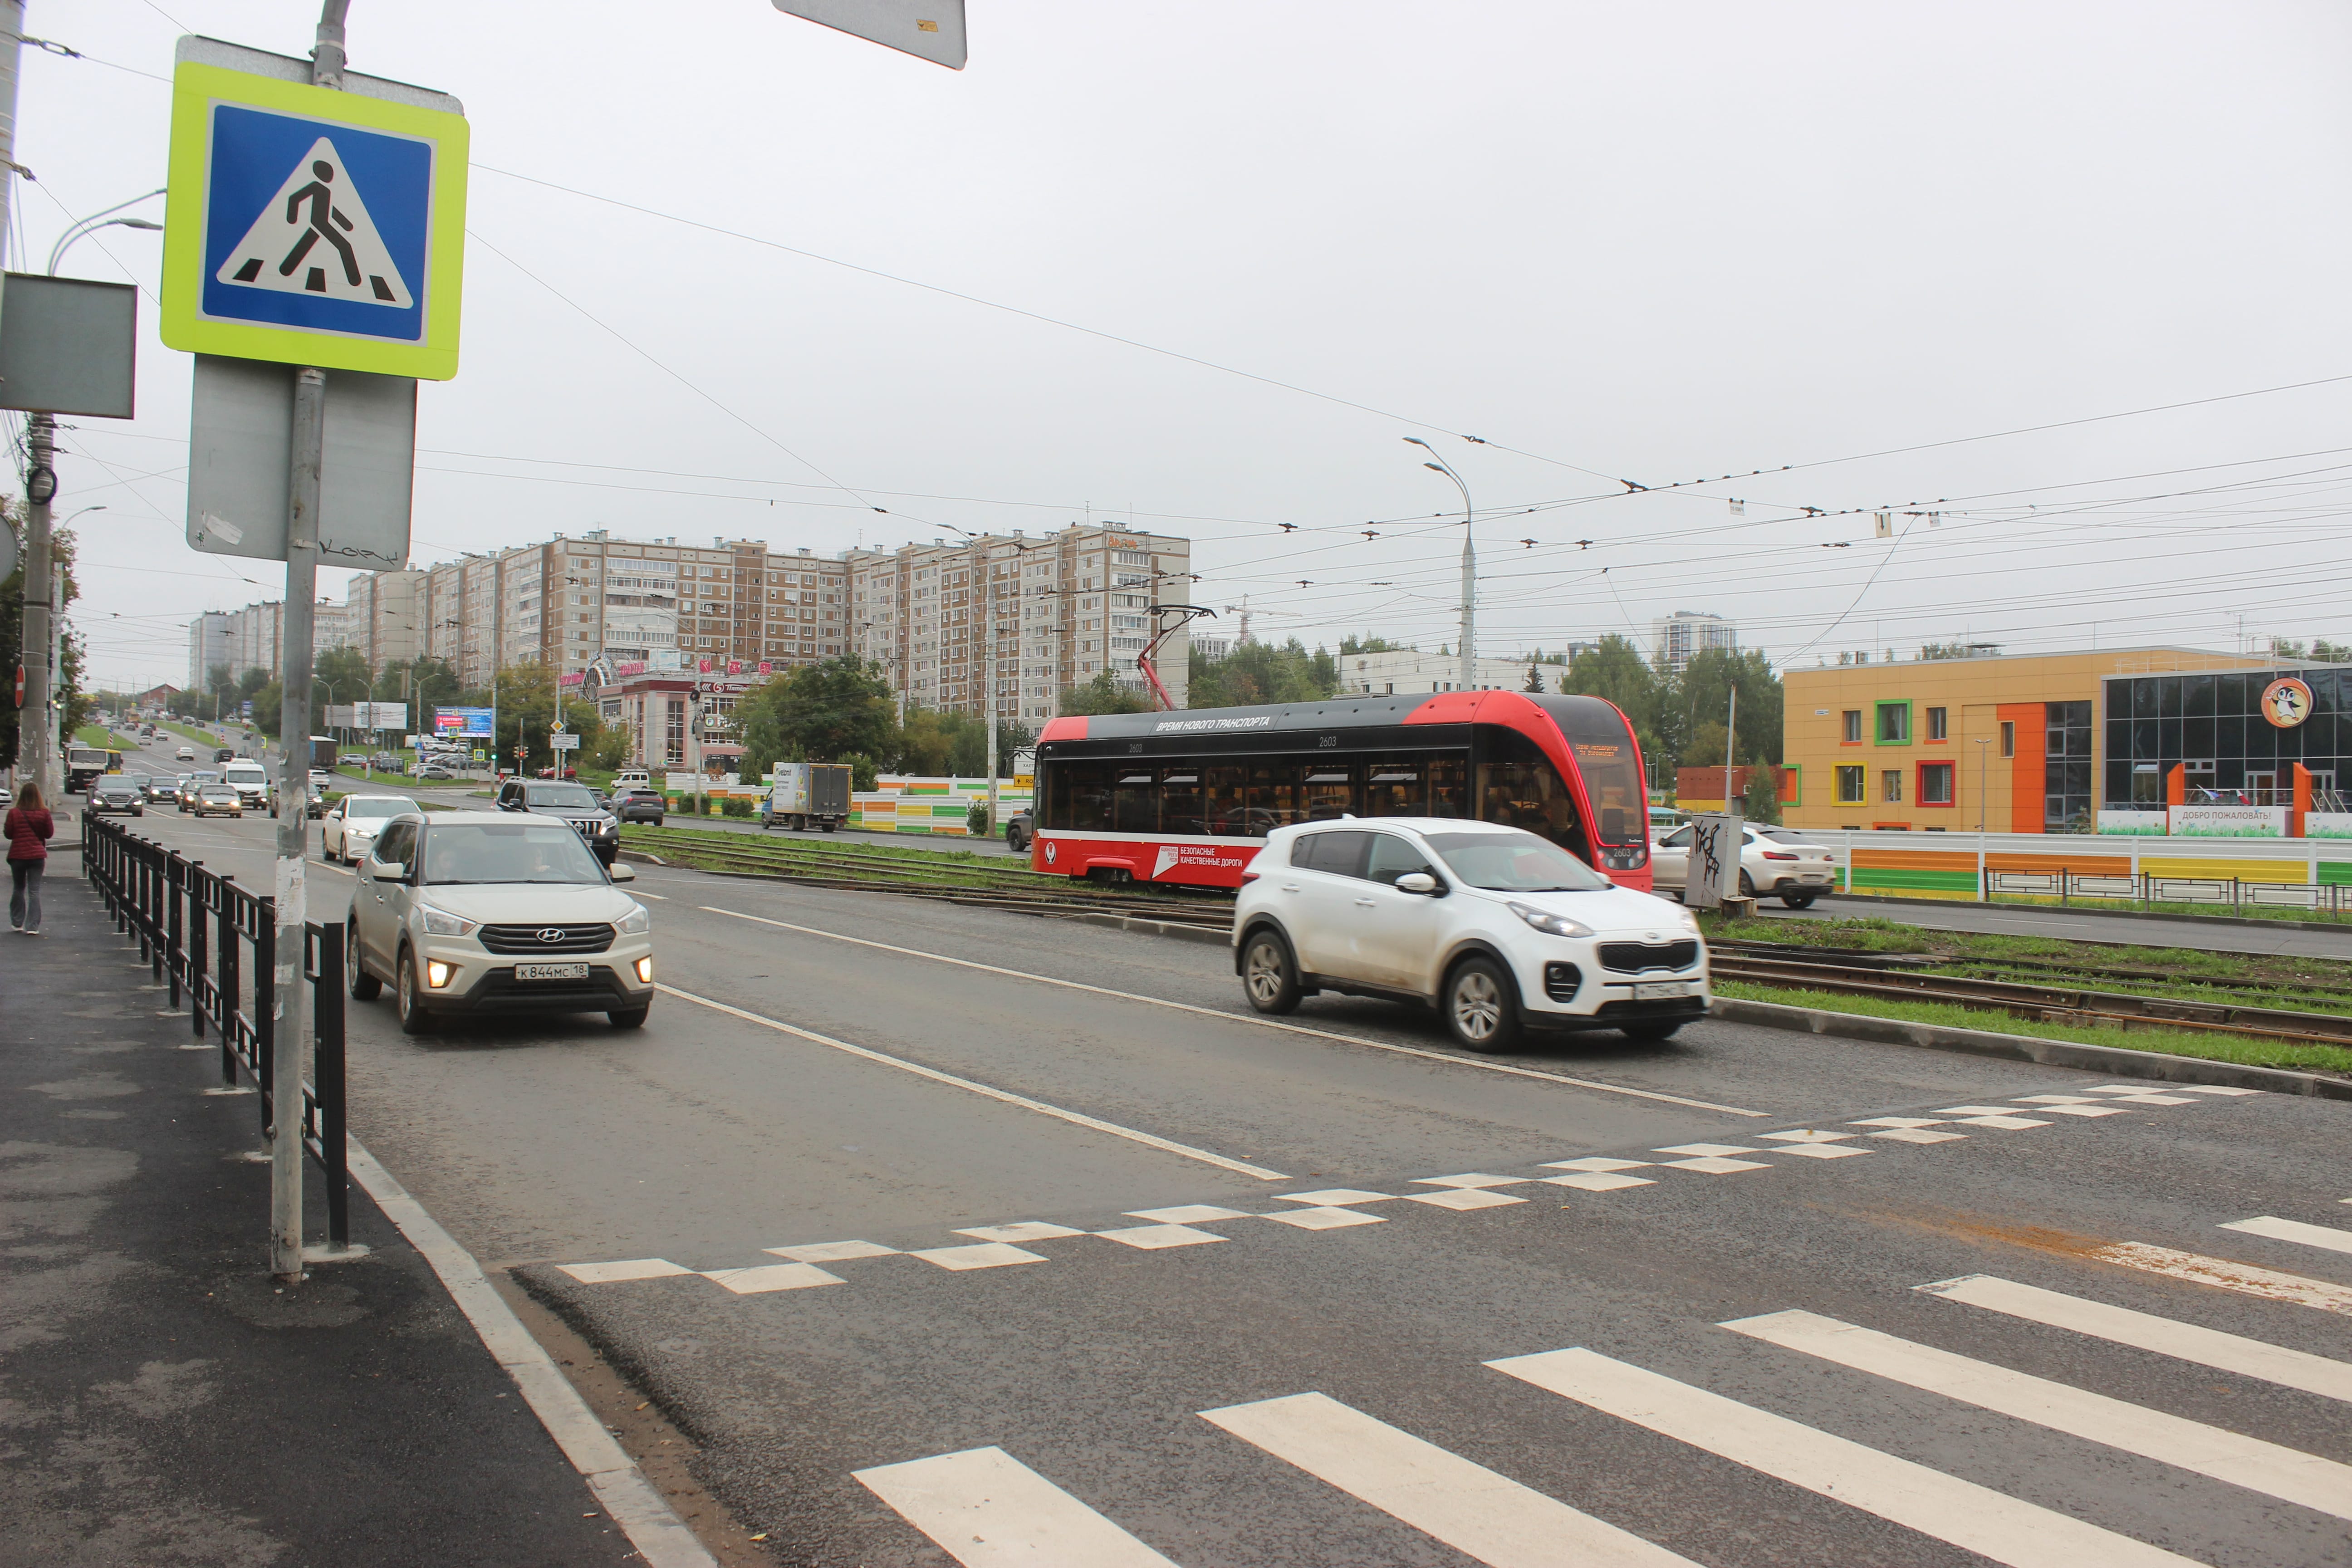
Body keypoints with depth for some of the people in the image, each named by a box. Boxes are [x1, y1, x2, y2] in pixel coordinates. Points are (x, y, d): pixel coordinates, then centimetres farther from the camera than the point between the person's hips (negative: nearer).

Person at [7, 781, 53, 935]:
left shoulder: (14, 813, -8)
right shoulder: (44, 813, -7)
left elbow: (7, 834, -1)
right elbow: (49, 833, 1)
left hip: (17, 855, 0)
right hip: (37, 856, 0)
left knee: (18, 889, 17)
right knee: (34, 891, 1)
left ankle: (17, 923, 24)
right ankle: (33, 927, -4)